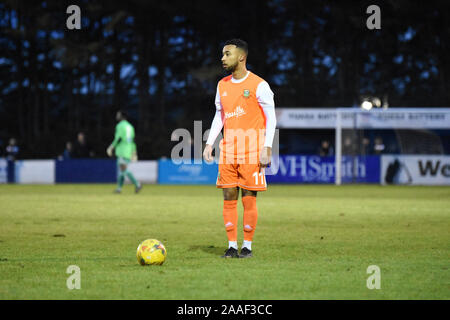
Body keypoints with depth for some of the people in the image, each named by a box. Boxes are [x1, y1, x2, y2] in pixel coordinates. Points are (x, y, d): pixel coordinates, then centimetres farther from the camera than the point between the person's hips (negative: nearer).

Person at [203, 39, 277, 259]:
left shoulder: (258, 85, -5)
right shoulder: (222, 85, 12)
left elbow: (271, 118, -4)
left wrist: (267, 147, -12)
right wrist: (209, 143, 11)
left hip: (252, 150, -5)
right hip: (228, 150, 5)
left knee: (249, 199, -4)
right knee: (229, 198, 2)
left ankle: (247, 246, 5)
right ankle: (232, 247, 7)